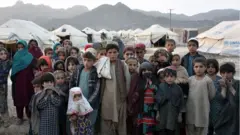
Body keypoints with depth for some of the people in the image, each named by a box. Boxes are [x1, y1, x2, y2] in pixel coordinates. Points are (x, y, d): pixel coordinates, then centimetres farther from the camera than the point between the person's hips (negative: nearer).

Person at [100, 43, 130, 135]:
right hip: (106, 99, 2)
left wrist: (127, 95, -1)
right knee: (106, 123, 7)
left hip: (119, 98, -1)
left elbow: (127, 81, 0)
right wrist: (100, 97, 2)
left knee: (120, 123, 8)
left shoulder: (123, 65, -1)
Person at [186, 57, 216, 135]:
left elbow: (212, 95, -4)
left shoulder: (208, 80, -10)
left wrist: (204, 101, 5)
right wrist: (194, 100, 4)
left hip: (202, 111, -4)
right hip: (190, 110, 4)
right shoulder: (190, 79, 2)